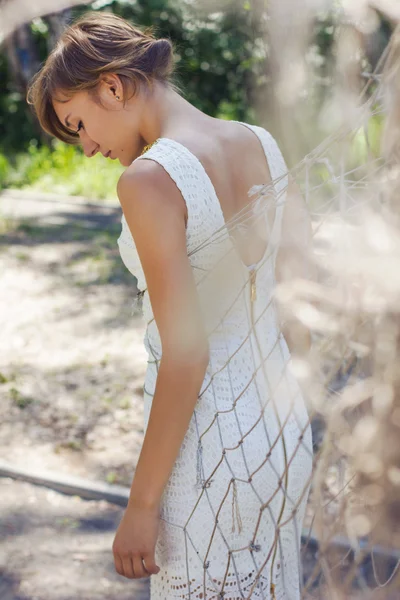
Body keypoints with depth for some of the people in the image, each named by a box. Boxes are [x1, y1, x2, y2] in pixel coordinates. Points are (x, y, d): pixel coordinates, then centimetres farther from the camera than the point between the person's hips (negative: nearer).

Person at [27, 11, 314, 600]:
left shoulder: (149, 180, -22)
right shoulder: (262, 144, 0)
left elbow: (186, 357, -23)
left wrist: (141, 505, -15)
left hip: (208, 447, -7)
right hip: (285, 425, 7)